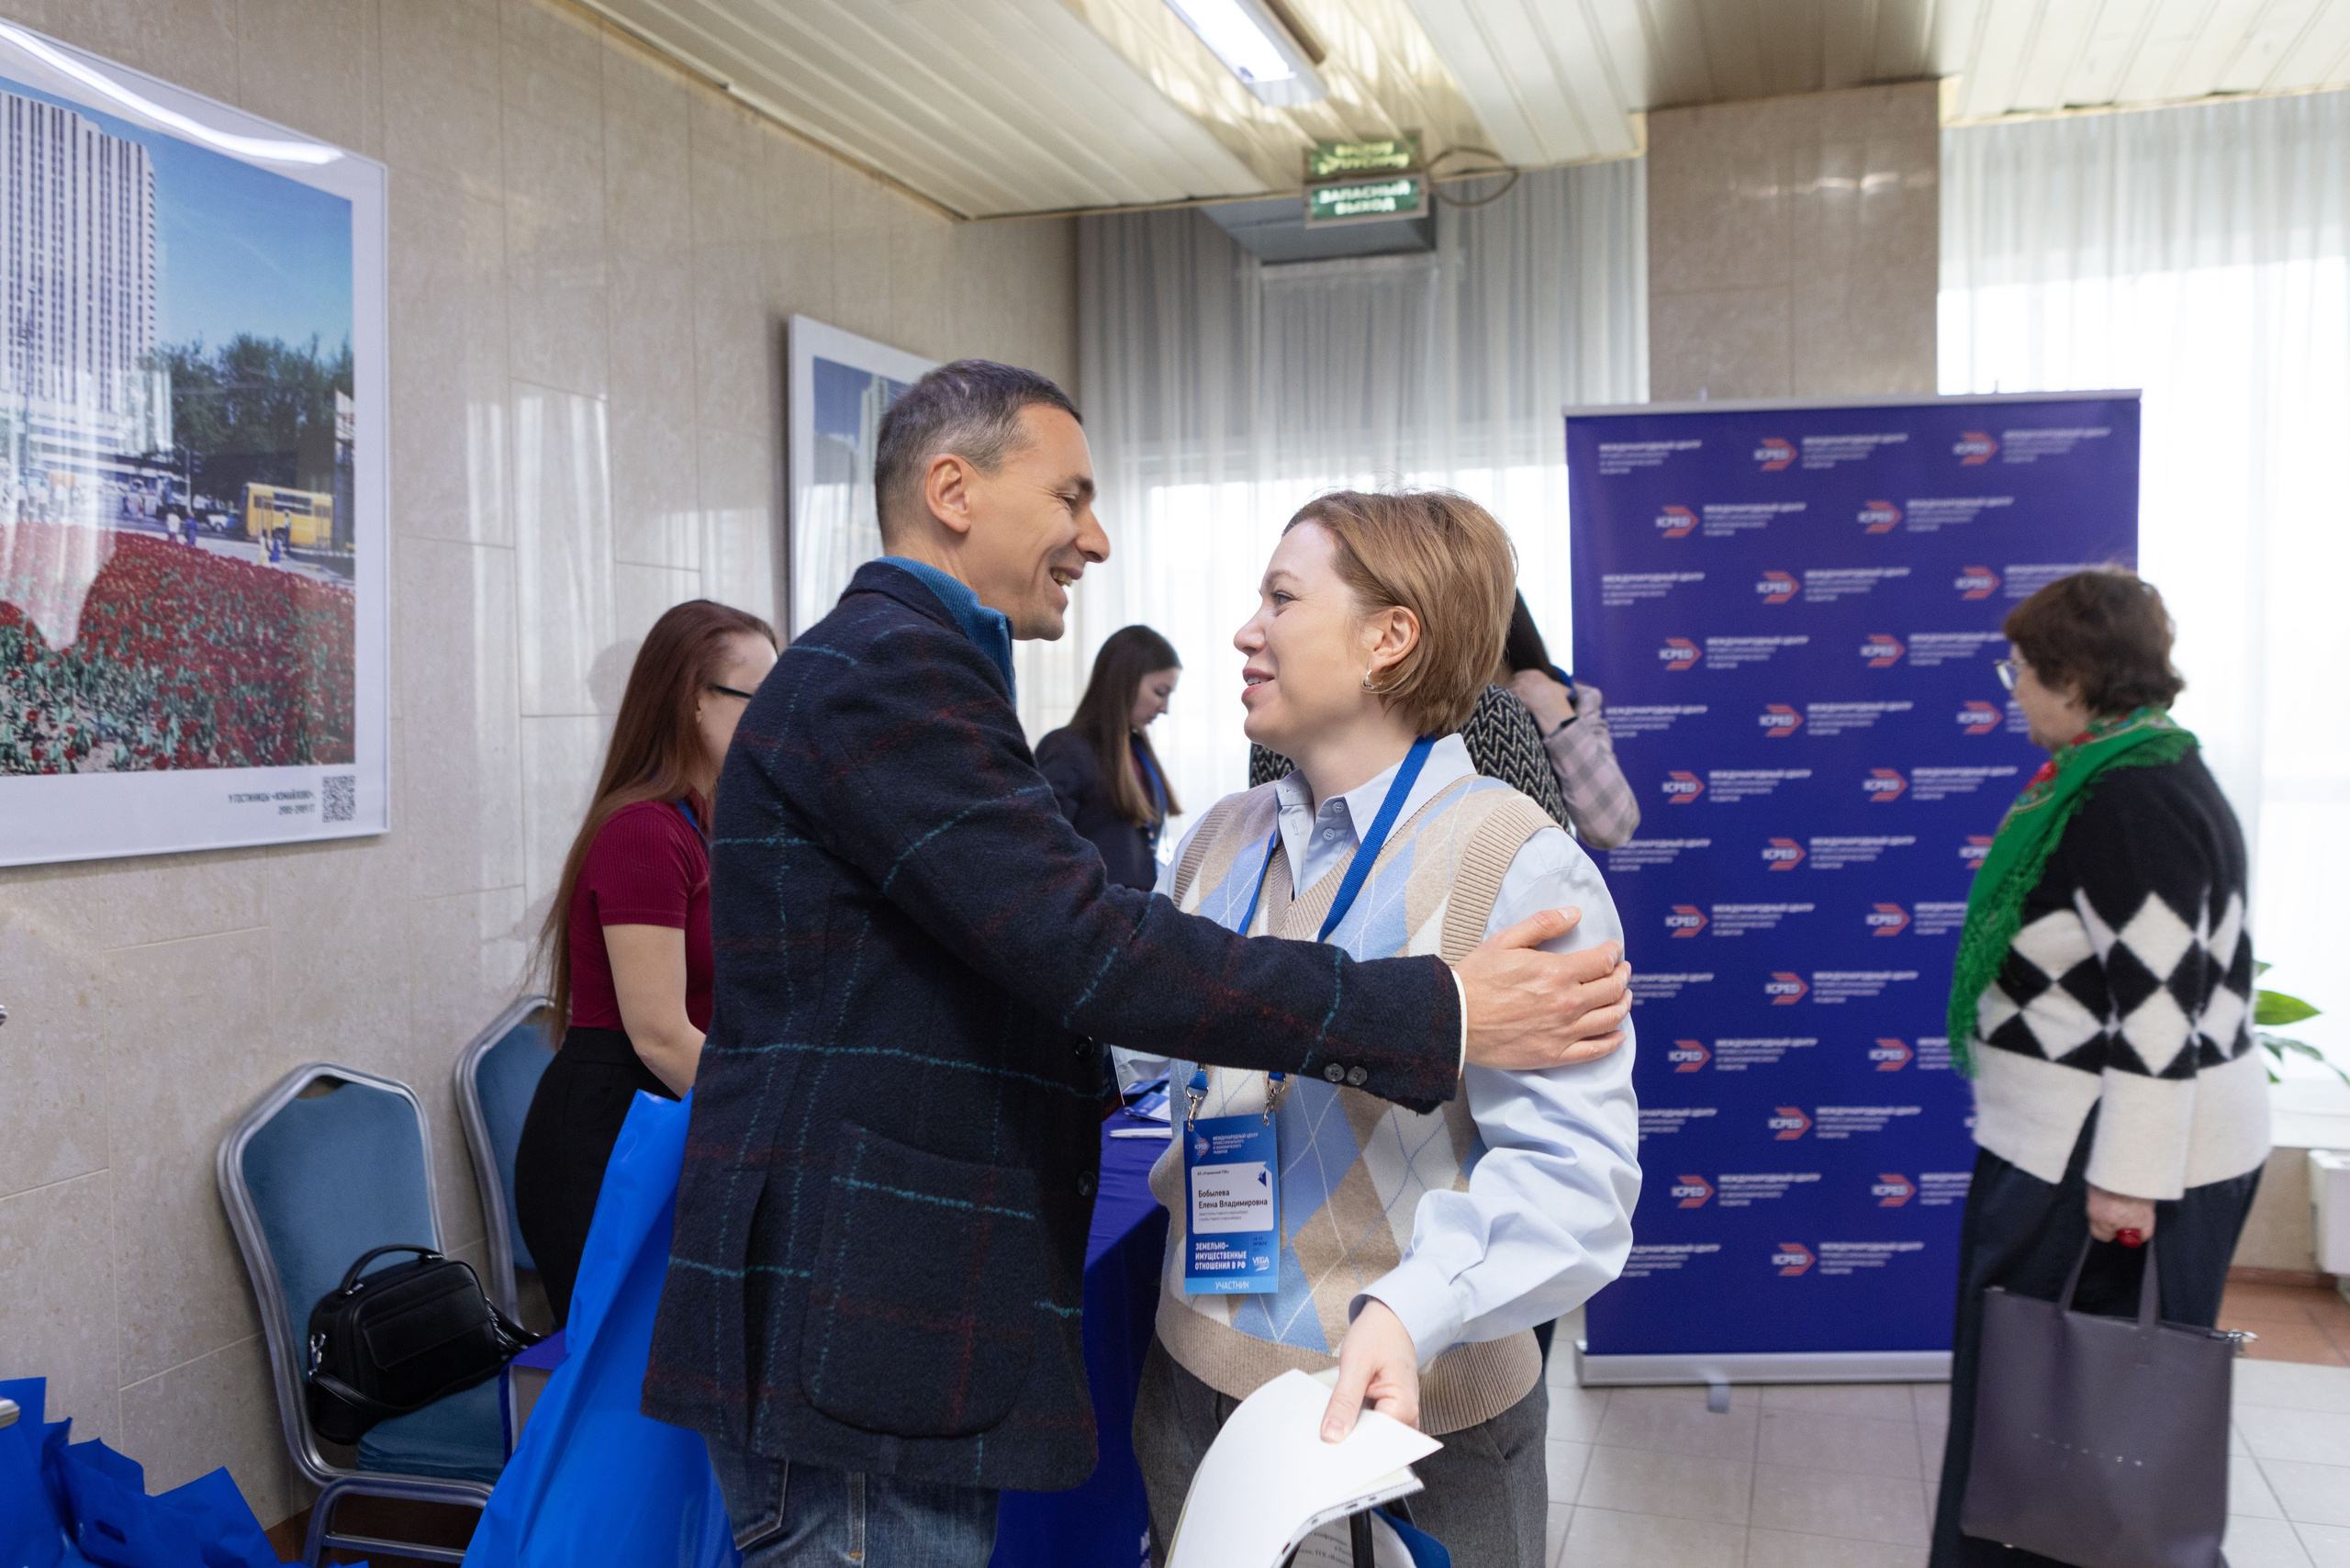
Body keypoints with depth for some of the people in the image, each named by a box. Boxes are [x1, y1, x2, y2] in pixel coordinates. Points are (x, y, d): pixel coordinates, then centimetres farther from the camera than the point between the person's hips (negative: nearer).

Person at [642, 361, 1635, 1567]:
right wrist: (1438, 1015, -21)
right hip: (851, 1338, -10)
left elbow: (1040, 965, 22)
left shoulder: (896, 669, 19)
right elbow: (1086, 949, -23)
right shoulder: (879, 670, -14)